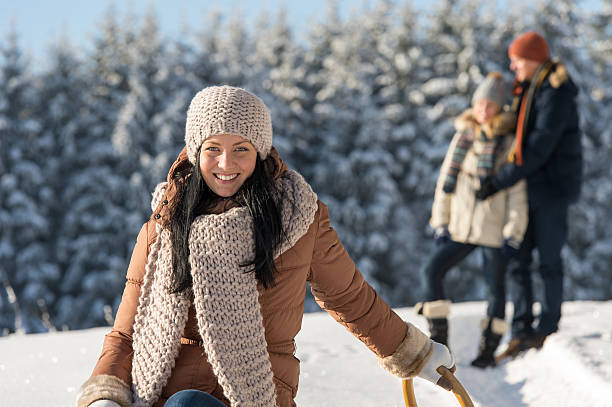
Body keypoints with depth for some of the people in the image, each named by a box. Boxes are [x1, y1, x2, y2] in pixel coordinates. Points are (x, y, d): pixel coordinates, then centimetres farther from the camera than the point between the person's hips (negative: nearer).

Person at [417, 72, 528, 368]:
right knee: (432, 270, -7)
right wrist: (440, 224, 7)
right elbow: (446, 181, 11)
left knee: (495, 285, 1)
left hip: (494, 231, -4)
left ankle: (489, 349, 13)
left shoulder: (509, 144, -5)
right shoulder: (463, 137, 7)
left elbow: (518, 194, -5)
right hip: (462, 227, 4)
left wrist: (513, 235, -9)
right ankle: (439, 340, -1)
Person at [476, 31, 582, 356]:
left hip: (551, 188, -8)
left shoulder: (555, 95, -18)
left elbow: (538, 149, -24)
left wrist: (499, 181, -25)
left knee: (549, 260, 2)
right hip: (528, 187, 8)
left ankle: (548, 328, 13)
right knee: (518, 259, 4)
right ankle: (522, 332, 8)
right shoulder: (526, 90, 11)